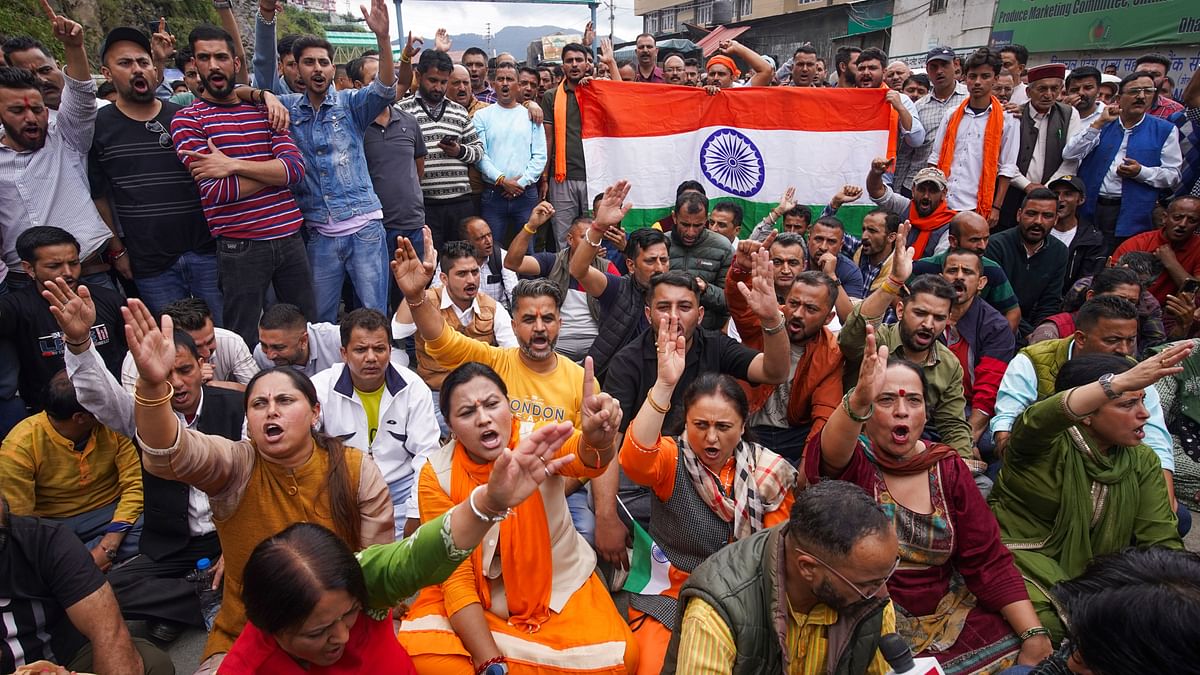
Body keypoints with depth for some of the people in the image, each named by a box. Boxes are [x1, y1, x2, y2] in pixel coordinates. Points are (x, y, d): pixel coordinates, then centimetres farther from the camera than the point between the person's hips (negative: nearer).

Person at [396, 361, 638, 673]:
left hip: (561, 591, 0)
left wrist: (597, 439, -67)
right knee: (417, 649, -27)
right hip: (478, 600, 0)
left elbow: (585, 458, -41)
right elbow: (456, 577, -13)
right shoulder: (436, 476, -14)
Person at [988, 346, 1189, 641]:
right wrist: (1122, 381, -50)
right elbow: (1037, 419, -39)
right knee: (1046, 624, -31)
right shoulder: (1048, 443, -13)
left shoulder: (1143, 462, 6)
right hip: (1018, 559, -5)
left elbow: (1161, 540, 0)